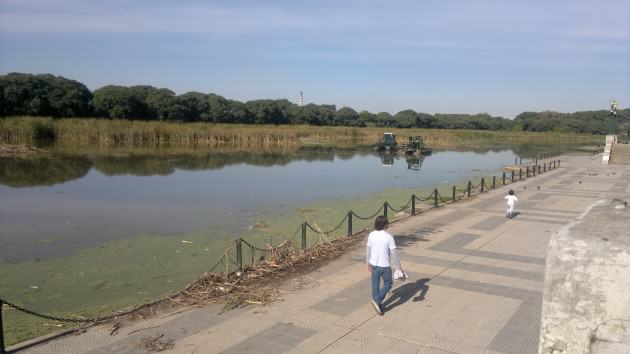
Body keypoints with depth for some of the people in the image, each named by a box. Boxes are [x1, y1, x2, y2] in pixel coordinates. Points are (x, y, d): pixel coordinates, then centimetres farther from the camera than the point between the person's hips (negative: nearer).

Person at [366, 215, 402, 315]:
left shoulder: (371, 235, -4)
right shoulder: (389, 237, -18)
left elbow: (368, 250, 5)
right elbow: (393, 254, -16)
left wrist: (368, 263, 19)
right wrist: (399, 267, -6)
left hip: (374, 264, 4)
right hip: (385, 266, -4)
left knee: (375, 285, 17)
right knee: (388, 284, 16)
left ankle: (377, 304, 28)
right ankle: (377, 301, 2)